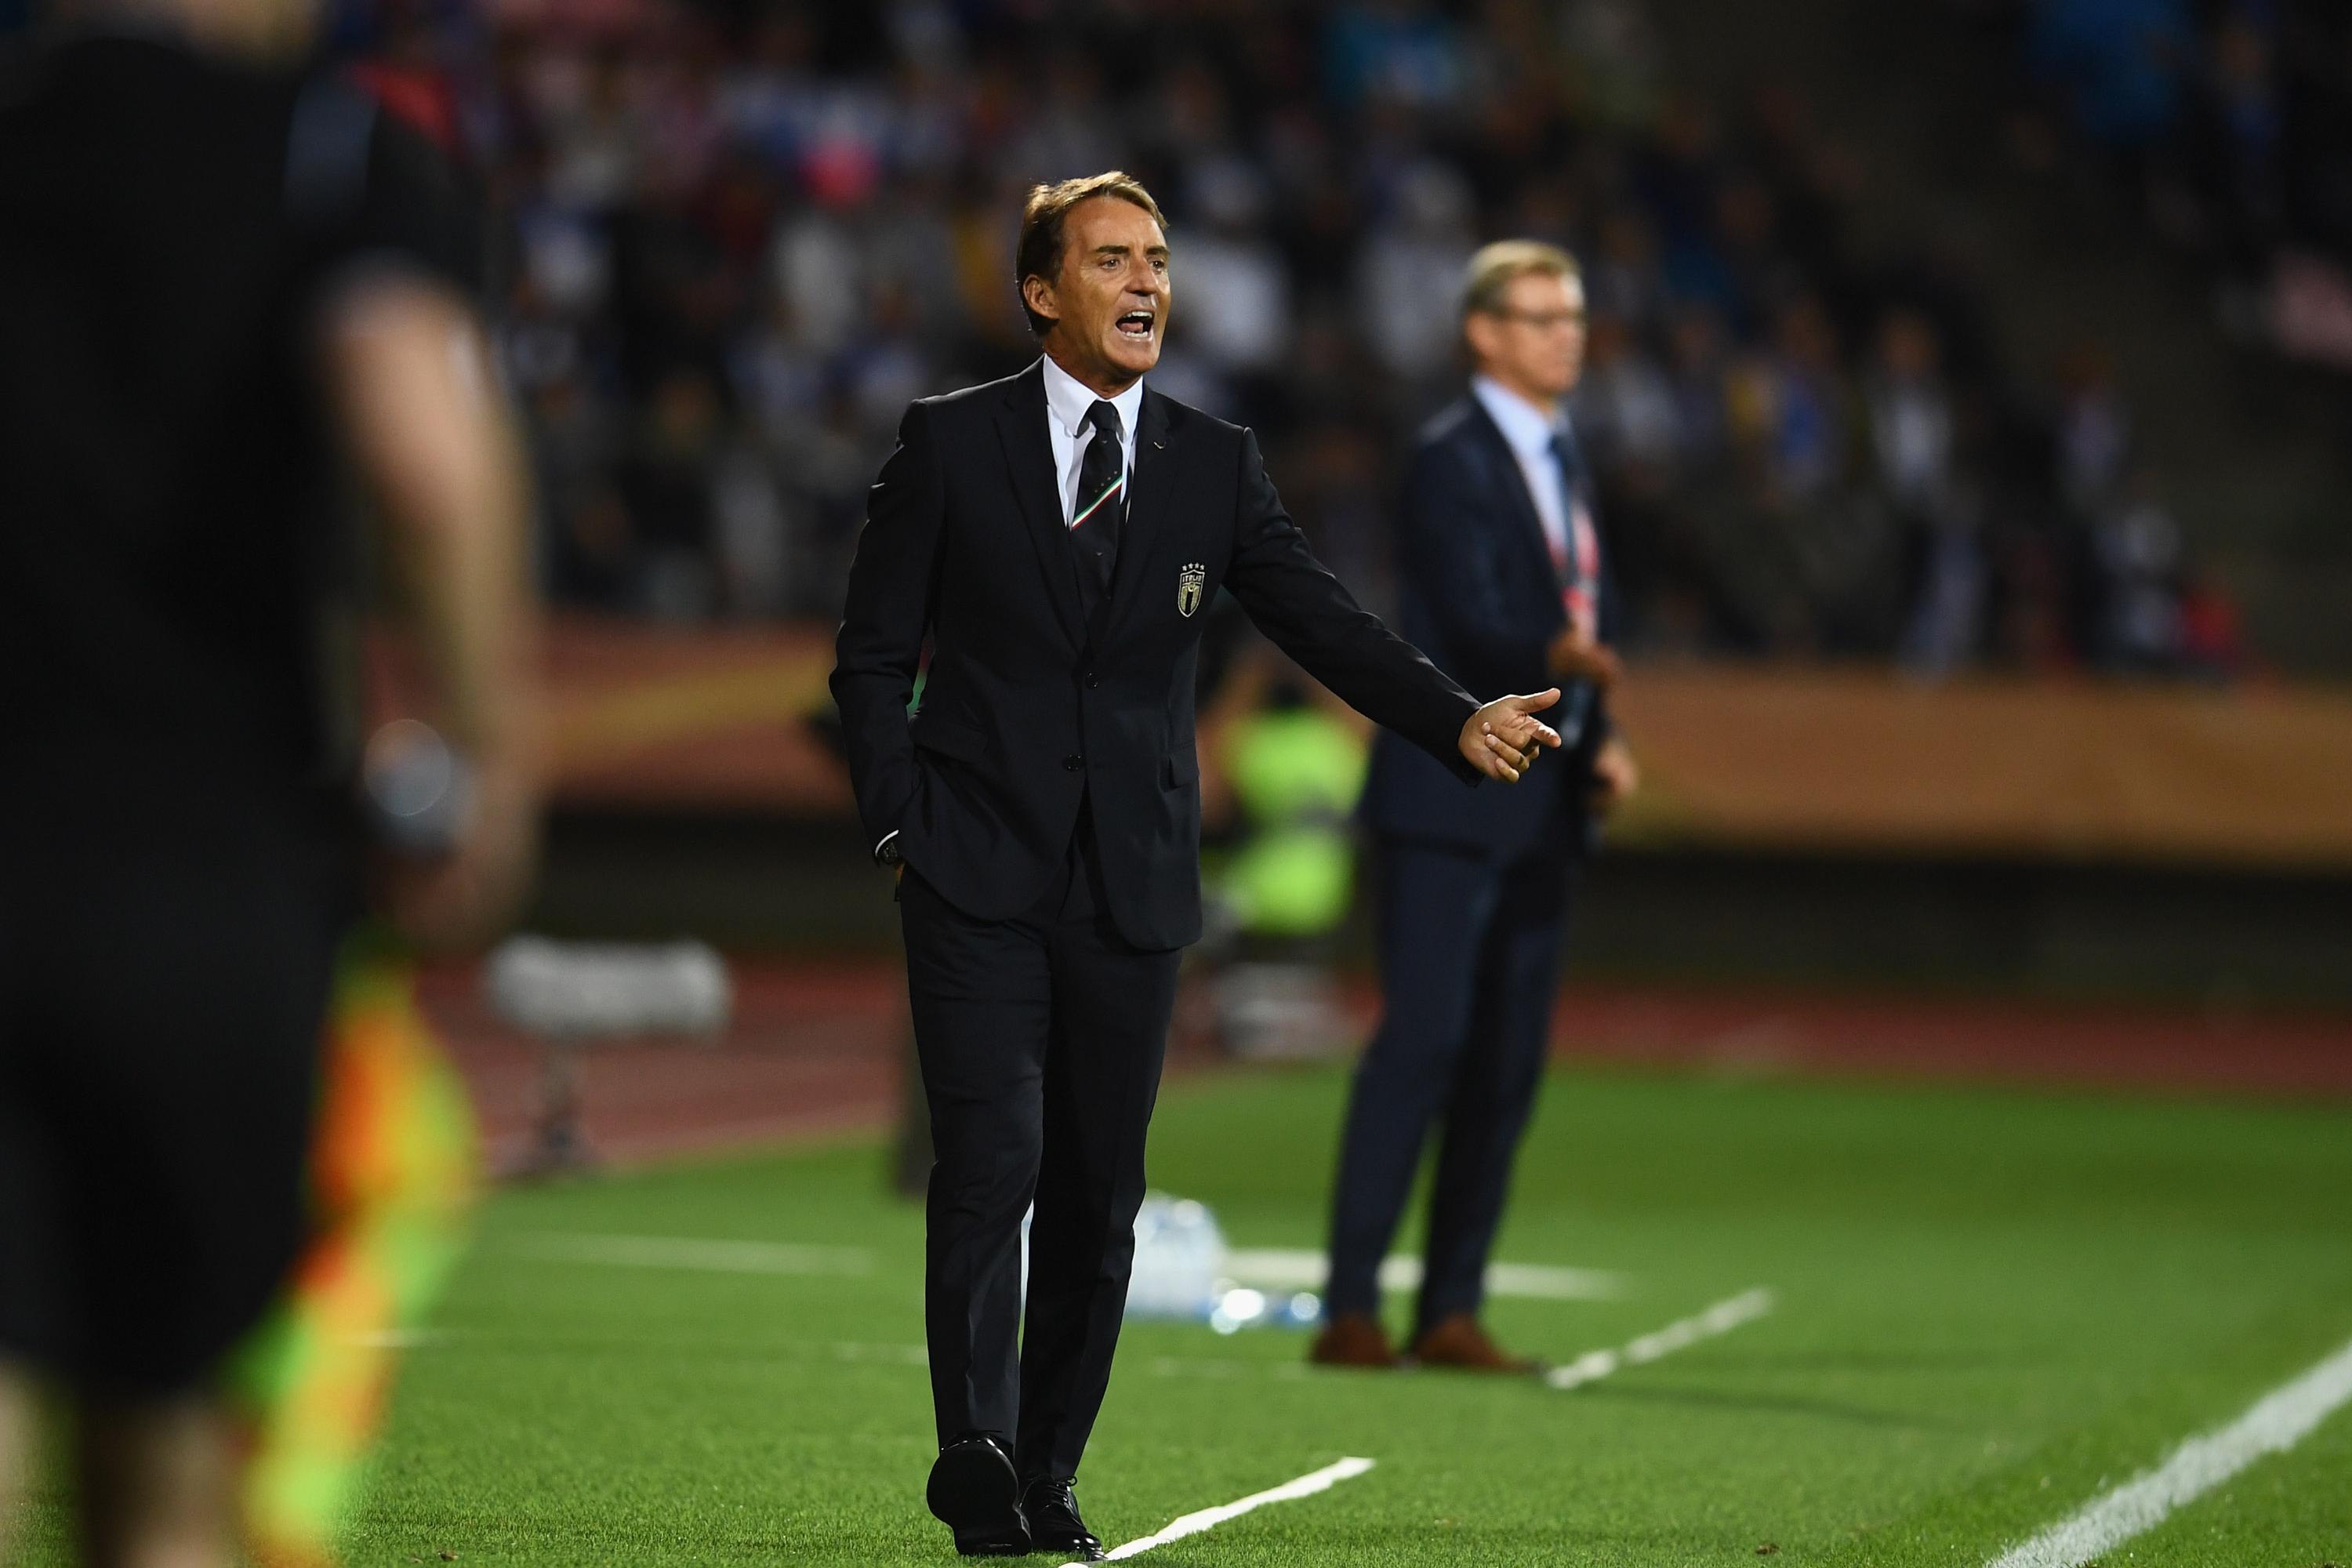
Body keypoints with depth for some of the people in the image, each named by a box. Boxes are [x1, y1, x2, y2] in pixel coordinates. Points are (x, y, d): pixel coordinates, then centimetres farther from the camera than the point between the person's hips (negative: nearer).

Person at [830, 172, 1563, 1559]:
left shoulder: (1216, 462, 9)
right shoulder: (951, 444, 2)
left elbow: (1321, 620, 2)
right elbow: (875, 653, 4)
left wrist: (1460, 720, -13)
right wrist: (900, 822, -7)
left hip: (1135, 881, 3)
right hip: (981, 874, -3)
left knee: (1101, 1191, 5)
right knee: (991, 1160, -14)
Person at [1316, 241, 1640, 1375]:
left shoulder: (1560, 454, 18)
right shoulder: (1452, 459, -9)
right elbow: (1473, 625, -19)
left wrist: (1600, 738, 7)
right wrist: (1559, 657, -38)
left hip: (1544, 802, 8)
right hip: (1451, 799, -8)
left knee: (1508, 1063, 7)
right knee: (1422, 1040, -12)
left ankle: (1451, 1310, 12)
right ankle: (1349, 1308, -10)